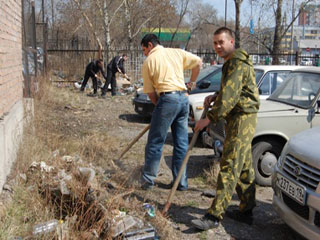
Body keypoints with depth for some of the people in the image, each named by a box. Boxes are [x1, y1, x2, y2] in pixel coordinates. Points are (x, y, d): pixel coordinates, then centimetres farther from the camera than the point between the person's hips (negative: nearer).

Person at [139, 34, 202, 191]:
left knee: (155, 142, 3)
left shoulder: (148, 61, 4)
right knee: (181, 143, 11)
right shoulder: (177, 52, 14)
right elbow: (198, 62, 15)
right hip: (184, 98, 5)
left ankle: (148, 180, 9)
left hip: (167, 98, -5)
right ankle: (181, 182, 16)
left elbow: (150, 91, 5)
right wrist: (192, 82, 27)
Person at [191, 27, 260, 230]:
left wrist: (209, 118, -24)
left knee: (230, 166, -13)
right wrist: (215, 97, 11)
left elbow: (230, 96, -23)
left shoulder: (238, 63, -14)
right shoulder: (231, 62, 19)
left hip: (242, 118, -11)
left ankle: (215, 215, -13)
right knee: (244, 167, 13)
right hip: (239, 117, 11)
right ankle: (247, 211, 22)